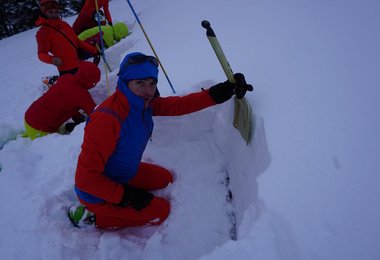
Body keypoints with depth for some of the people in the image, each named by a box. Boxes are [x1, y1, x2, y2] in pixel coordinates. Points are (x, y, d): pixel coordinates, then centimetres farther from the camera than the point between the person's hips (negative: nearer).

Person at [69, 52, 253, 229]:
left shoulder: (143, 104, -13)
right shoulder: (107, 119, -36)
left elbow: (179, 105, -10)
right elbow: (87, 178, -31)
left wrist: (219, 93, -19)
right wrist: (126, 195, -23)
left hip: (124, 175, 8)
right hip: (97, 194, -8)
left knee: (165, 179, 18)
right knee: (160, 211, -1)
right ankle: (93, 217, 5)